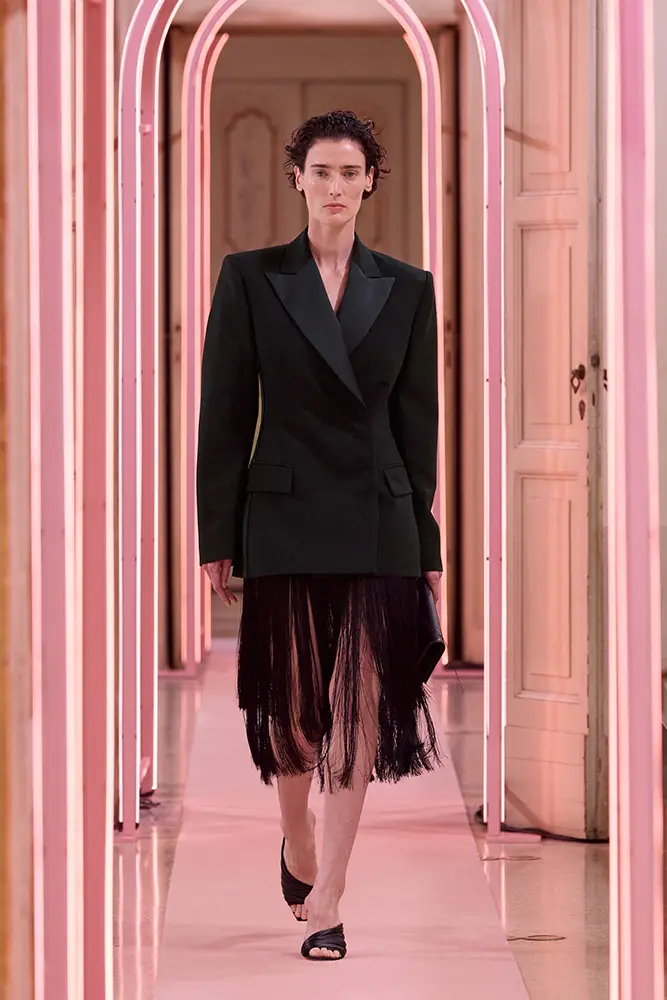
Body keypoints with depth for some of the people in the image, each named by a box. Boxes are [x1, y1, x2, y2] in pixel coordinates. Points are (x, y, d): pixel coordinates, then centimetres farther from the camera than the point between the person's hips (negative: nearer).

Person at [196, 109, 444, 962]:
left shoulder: (406, 289, 7)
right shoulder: (250, 279, 2)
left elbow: (418, 420, 8)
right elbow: (223, 414, 1)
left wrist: (427, 544, 5)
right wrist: (217, 536, -3)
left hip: (378, 520, 1)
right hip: (285, 517, -1)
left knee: (360, 703, -5)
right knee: (291, 701, 7)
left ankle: (326, 902, -2)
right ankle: (297, 841, 36)